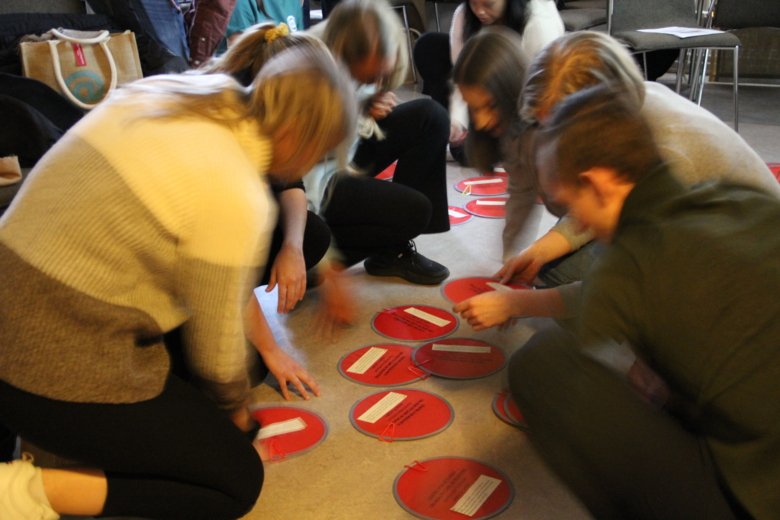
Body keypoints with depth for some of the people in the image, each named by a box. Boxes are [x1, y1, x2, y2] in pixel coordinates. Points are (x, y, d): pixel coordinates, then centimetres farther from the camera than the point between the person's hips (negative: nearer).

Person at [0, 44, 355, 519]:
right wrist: (235, 408, 13)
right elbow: (216, 350, -8)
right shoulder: (238, 197, -21)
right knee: (239, 480, 7)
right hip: (54, 373, -8)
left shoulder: (163, 94, 2)